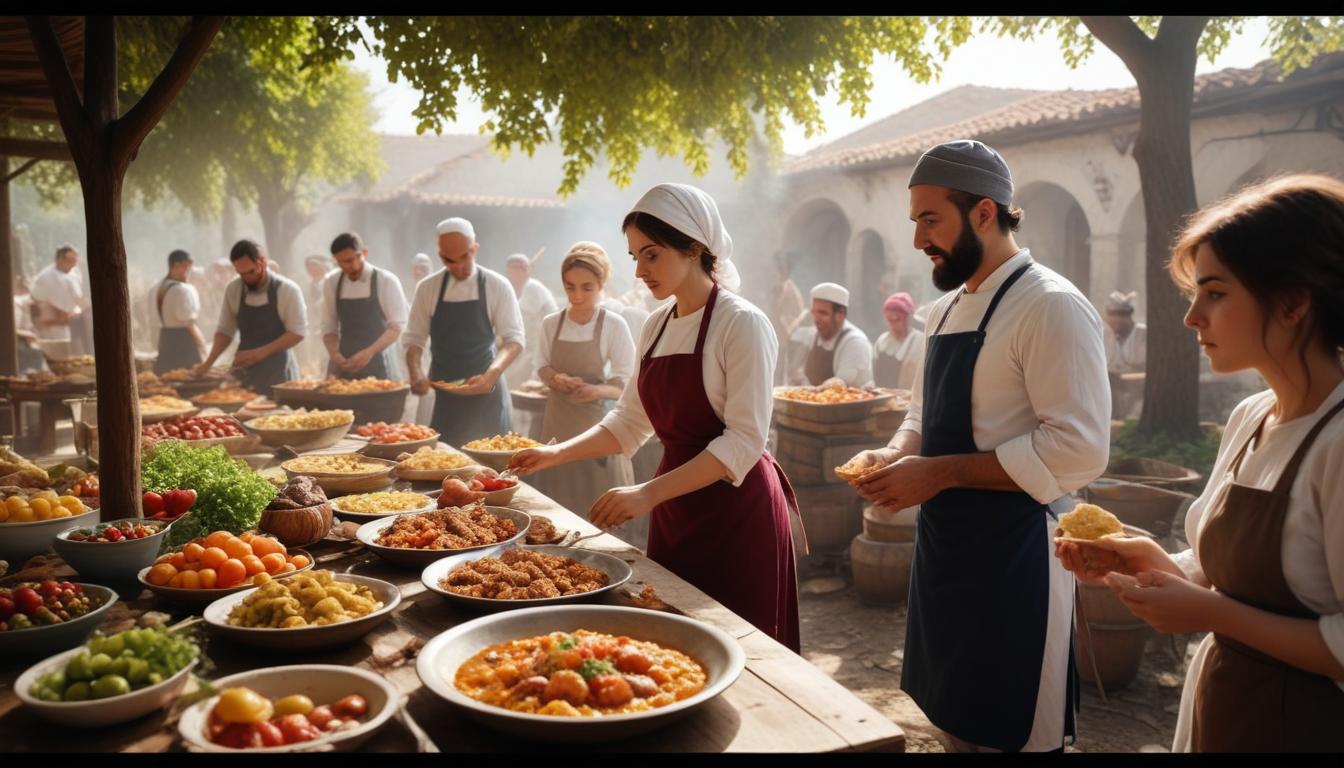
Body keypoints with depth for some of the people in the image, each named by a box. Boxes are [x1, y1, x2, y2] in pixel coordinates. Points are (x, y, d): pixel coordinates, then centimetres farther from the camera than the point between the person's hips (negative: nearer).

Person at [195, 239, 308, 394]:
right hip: (244, 370, 4)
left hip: (277, 370, -4)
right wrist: (208, 363, -3)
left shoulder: (287, 289, -10)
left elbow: (297, 332, -11)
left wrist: (261, 352, -19)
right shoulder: (233, 289, 3)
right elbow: (225, 330, 10)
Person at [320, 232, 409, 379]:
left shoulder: (386, 281, -6)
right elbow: (329, 327, 10)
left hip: (377, 366, -3)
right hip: (343, 364, 3)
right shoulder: (332, 283, 6)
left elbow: (397, 326, -8)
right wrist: (334, 354, -9)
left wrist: (370, 352, -20)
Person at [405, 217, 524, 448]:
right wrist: (416, 373, -15)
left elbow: (514, 339, -9)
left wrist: (492, 374, -25)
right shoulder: (427, 288, 1)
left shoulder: (497, 286, -6)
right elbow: (414, 338, 4)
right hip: (443, 394, 2)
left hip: (485, 389, -2)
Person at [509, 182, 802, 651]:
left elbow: (744, 440, -20)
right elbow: (630, 420, 16)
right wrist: (557, 454, 3)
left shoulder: (742, 323, -13)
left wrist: (650, 493, -27)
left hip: (736, 511, -6)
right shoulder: (657, 325, 9)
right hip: (675, 510, 7)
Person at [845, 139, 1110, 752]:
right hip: (944, 547, 8)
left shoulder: (1051, 306, -15)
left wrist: (941, 472, -22)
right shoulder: (948, 308, 11)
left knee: (1005, 733, 5)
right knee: (953, 723, 19)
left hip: (1012, 558, -8)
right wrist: (894, 458, -1)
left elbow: (1078, 449, -23)